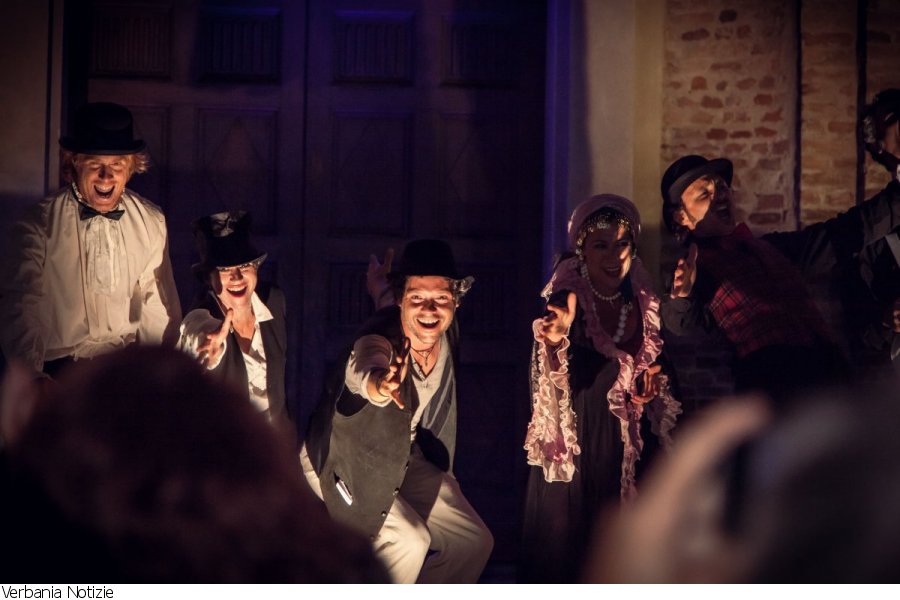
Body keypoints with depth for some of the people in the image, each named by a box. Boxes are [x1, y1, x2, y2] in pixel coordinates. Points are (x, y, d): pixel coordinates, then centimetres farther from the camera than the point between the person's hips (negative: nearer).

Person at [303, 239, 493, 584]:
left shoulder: (448, 335, -13)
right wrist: (379, 384, -79)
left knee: (474, 542, 3)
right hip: (345, 460, -7)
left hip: (405, 457, 7)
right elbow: (362, 370, -60)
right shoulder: (380, 338, -34)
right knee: (409, 542, -23)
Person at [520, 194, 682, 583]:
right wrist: (554, 342, -43)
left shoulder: (643, 306, 4)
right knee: (566, 554, 0)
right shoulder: (567, 302, -12)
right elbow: (547, 385, -24)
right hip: (575, 453, -5)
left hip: (631, 455, 5)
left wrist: (651, 384, -4)